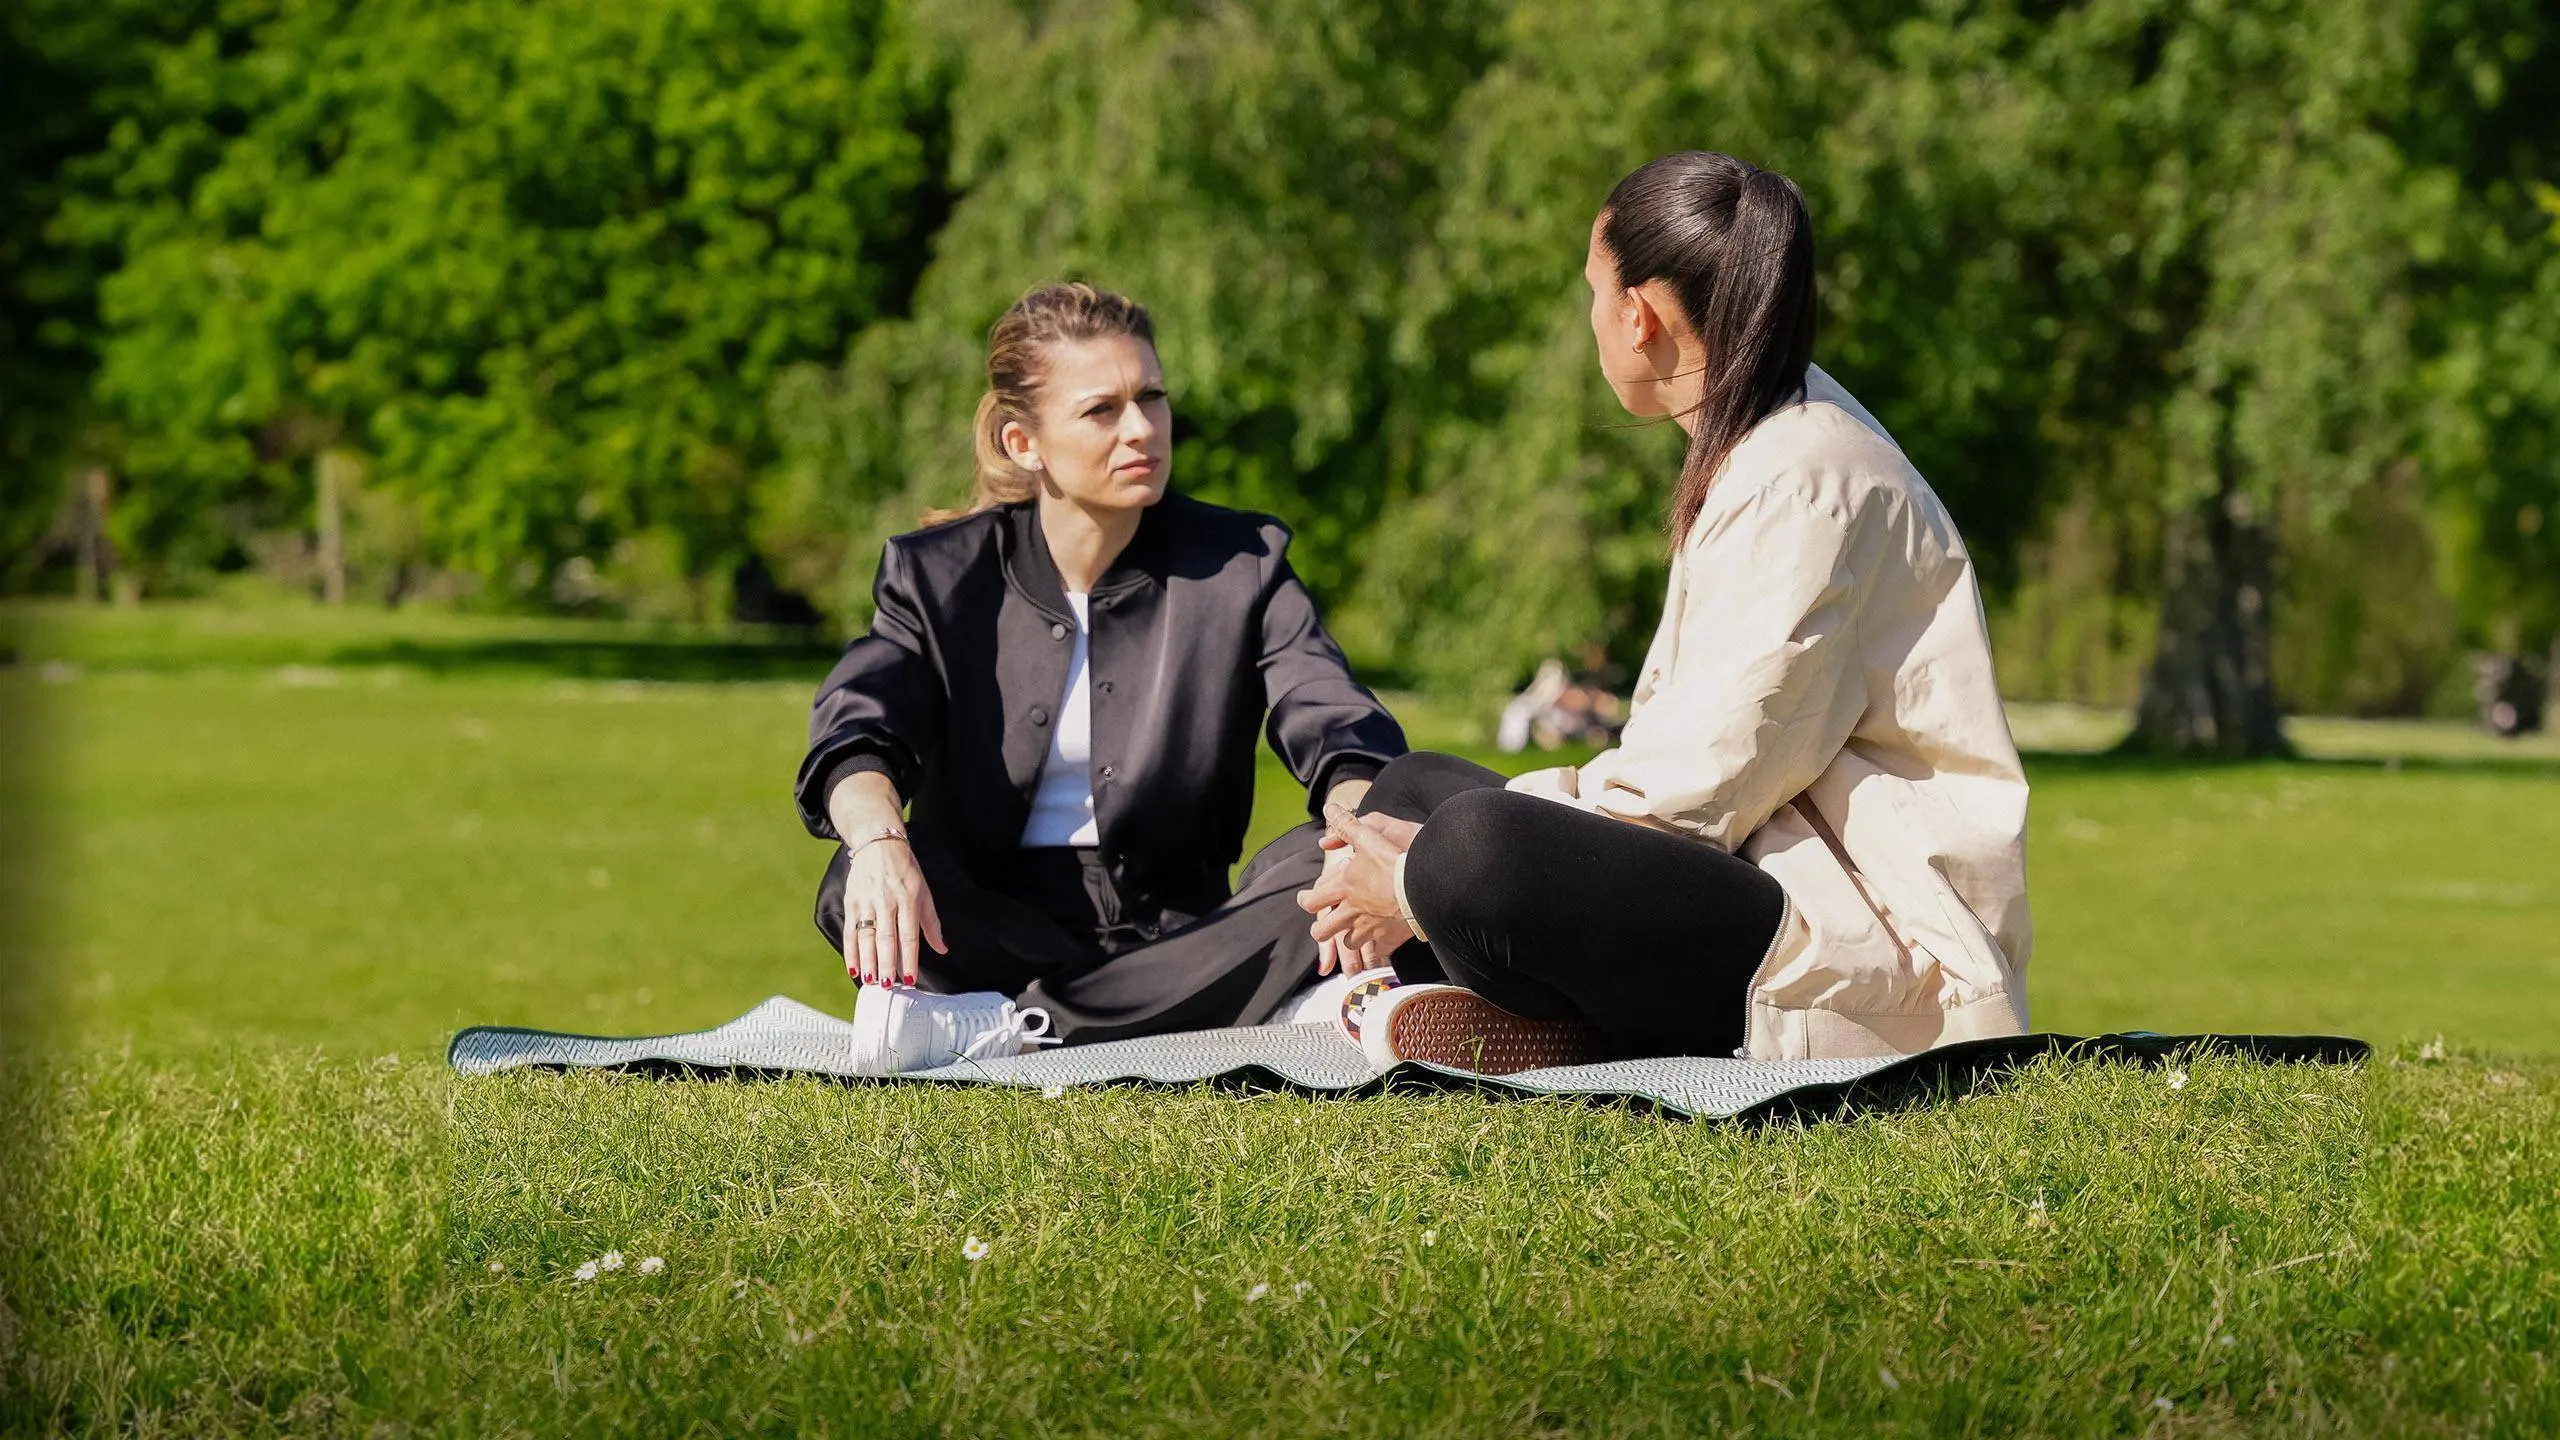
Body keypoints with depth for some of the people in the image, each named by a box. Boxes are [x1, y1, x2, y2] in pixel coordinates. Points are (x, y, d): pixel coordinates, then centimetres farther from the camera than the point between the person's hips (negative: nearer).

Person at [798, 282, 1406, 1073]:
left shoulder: (1240, 563, 6)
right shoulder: (938, 574, 5)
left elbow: (1336, 725, -10)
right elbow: (855, 730, -12)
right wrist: (880, 838, -38)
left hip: (1177, 935, 1)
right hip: (995, 931, -1)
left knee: (1321, 865, -29)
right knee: (858, 887, -30)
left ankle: (1015, 1025, -34)